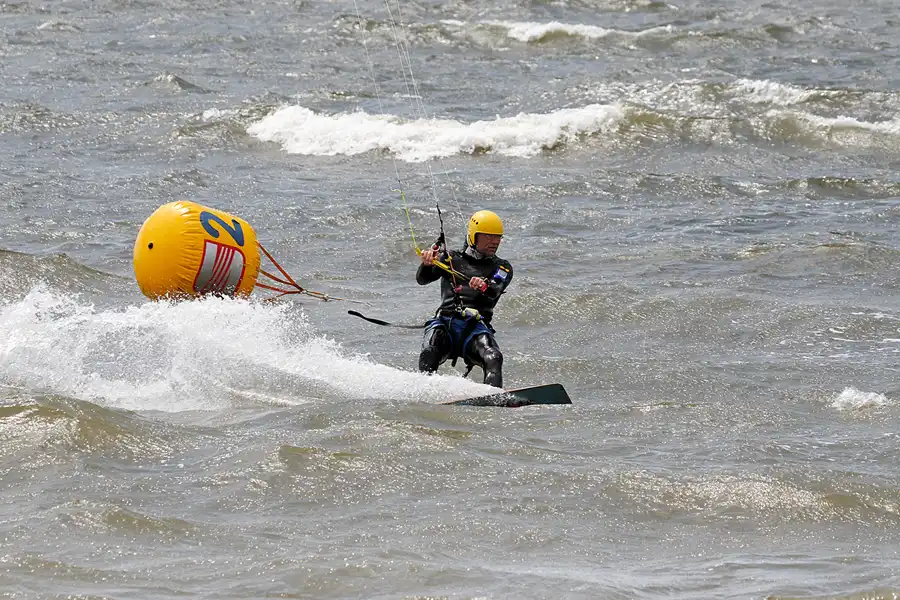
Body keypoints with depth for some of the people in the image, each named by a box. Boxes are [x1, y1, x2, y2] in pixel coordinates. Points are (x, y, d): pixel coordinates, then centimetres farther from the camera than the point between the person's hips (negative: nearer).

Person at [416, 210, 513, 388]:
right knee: (428, 356, -29)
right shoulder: (451, 258, 18)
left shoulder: (502, 267, 17)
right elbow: (422, 279, 5)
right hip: (445, 322, 0)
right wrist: (427, 264, -20)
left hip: (476, 327, 0)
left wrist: (484, 286, -31)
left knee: (493, 359, -29)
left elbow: (494, 291, -5)